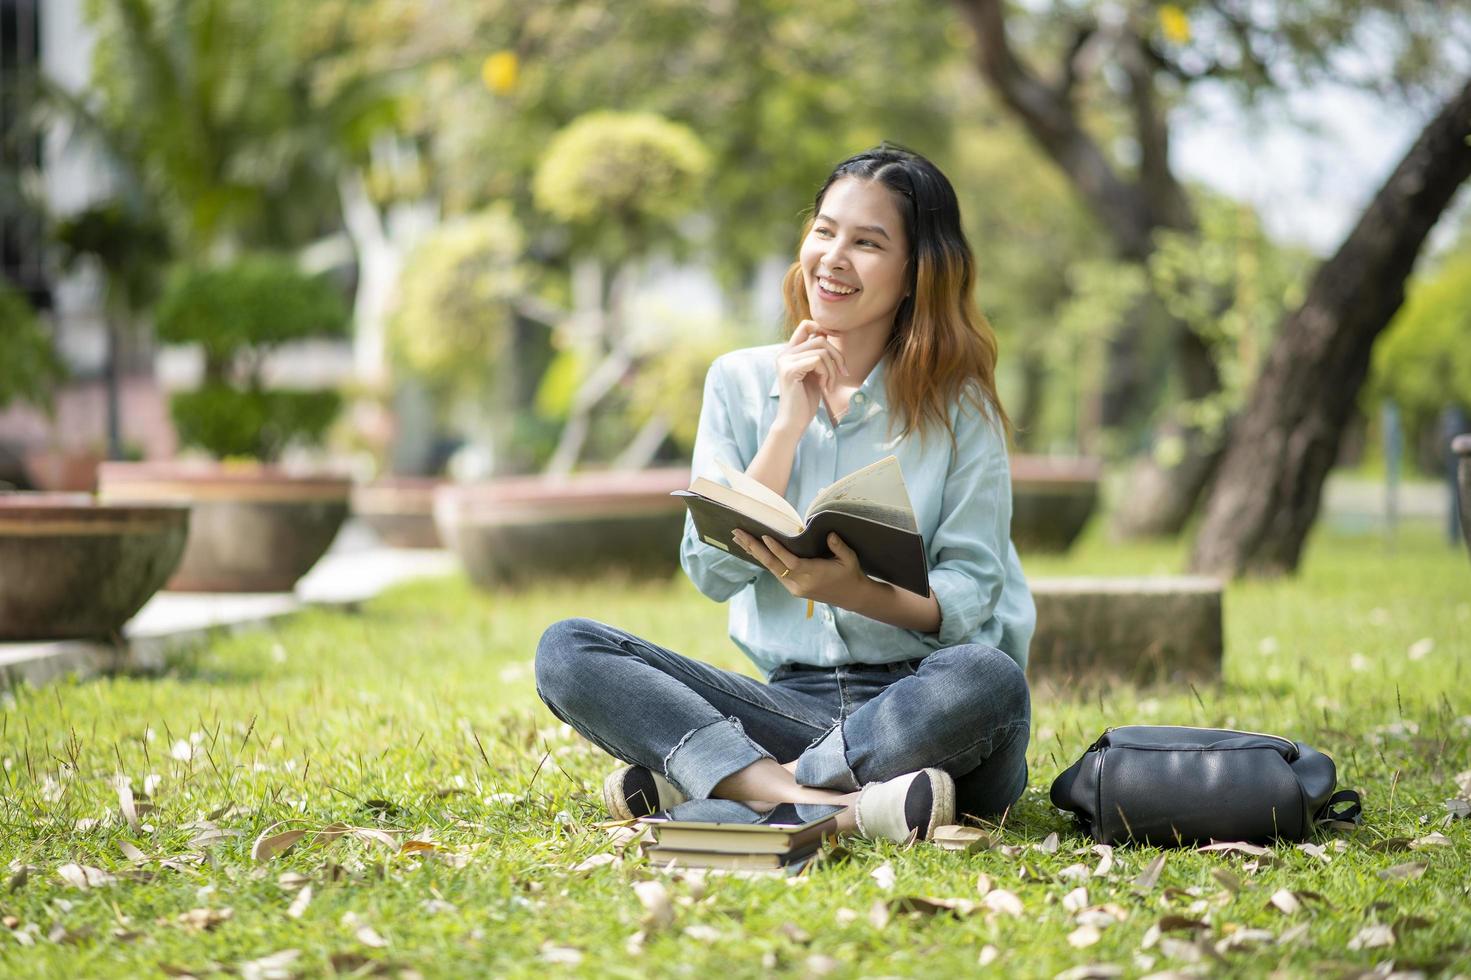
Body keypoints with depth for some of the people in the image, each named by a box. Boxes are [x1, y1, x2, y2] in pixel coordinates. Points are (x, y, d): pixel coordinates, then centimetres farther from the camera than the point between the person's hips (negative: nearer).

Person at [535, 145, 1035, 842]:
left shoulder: (958, 403, 2)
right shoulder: (741, 382, 9)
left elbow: (968, 595, -5)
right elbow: (712, 570, 1)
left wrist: (850, 590, -25)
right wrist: (790, 422, -7)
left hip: (915, 706, -2)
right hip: (790, 701, 2)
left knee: (989, 679, -37)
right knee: (566, 651, -16)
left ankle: (693, 781, -26)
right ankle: (829, 803, -34)